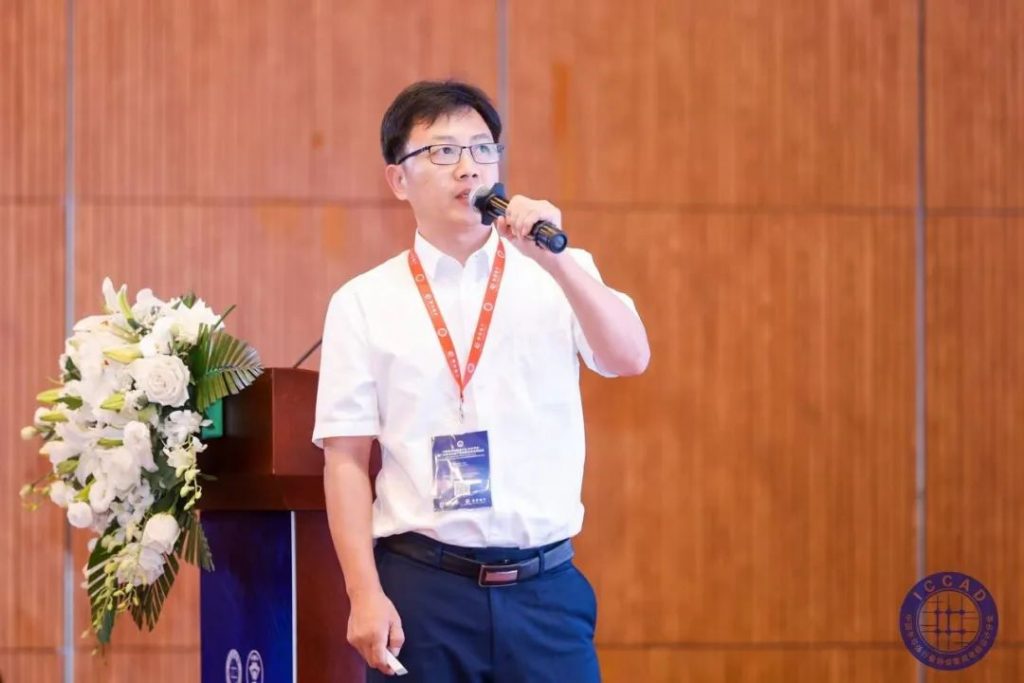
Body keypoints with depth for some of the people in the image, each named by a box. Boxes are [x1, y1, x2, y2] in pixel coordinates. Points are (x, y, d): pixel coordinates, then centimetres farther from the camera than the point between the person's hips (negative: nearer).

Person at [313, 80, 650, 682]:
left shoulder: (562, 278, 8)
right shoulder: (364, 303, 4)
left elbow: (631, 359, -8)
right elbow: (347, 460, 0)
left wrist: (555, 262, -19)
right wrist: (366, 596, -8)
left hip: (546, 587, 1)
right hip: (422, 587, -1)